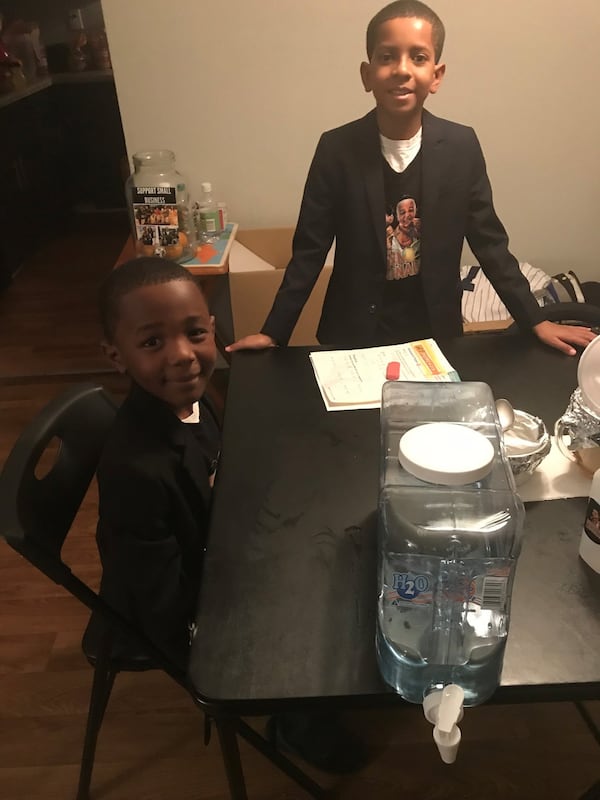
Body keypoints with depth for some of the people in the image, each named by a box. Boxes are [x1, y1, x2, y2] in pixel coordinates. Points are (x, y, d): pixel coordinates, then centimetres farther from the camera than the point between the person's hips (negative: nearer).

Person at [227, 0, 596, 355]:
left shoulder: (461, 146, -6)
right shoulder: (336, 149, -11)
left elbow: (489, 243, 1)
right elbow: (309, 251, -6)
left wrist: (535, 321, 2)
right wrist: (274, 333, -7)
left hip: (436, 332, 2)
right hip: (354, 334, -1)